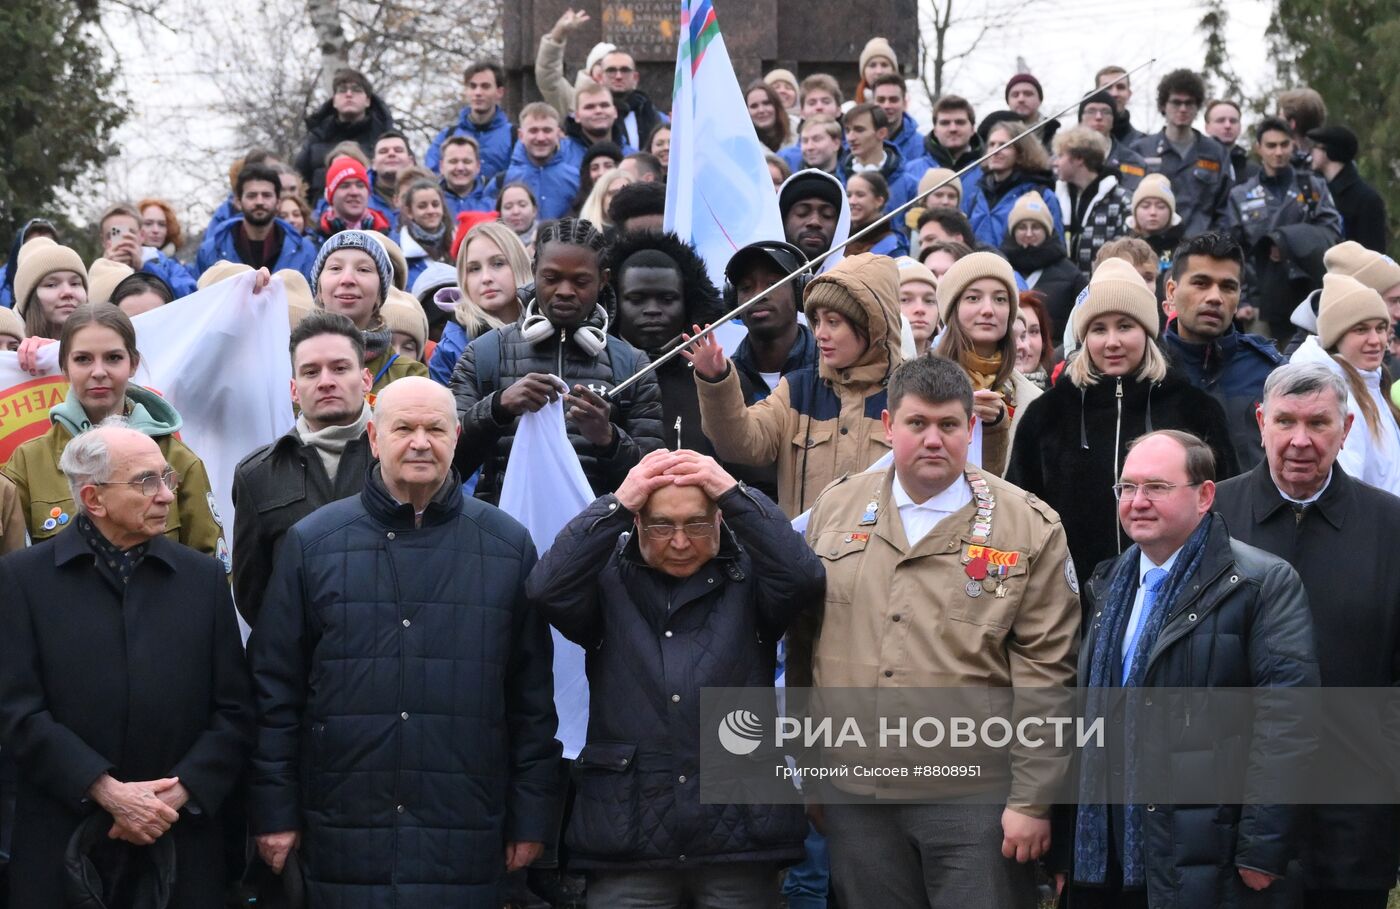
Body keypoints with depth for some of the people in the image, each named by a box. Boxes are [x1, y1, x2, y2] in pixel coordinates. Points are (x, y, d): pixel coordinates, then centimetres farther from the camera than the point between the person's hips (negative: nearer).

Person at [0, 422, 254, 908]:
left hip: (180, 846, 2)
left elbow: (234, 712, 6)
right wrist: (108, 792, -13)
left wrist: (177, 795, -8)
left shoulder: (203, 577, 9)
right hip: (62, 849, -2)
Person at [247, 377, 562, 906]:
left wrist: (530, 818, 5)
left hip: (464, 842, 0)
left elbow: (532, 698, 7)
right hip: (345, 838, 0)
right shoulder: (311, 543, 4)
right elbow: (274, 689, 5)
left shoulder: (508, 546, 6)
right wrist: (273, 812, 2)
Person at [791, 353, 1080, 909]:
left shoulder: (1029, 528, -3)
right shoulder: (835, 509, 7)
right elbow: (802, 642, 13)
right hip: (854, 795, 3)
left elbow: (1043, 673, -5)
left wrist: (1032, 798, -8)